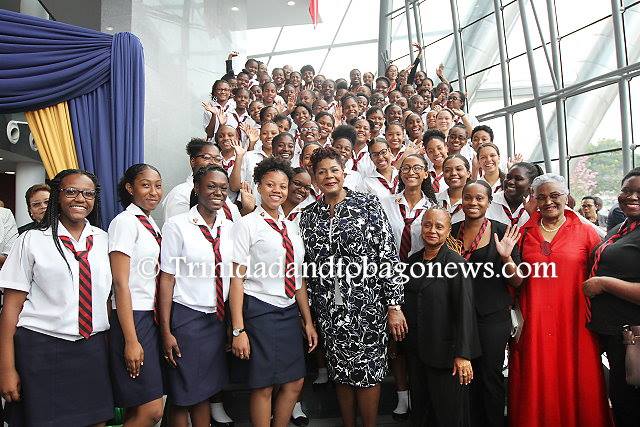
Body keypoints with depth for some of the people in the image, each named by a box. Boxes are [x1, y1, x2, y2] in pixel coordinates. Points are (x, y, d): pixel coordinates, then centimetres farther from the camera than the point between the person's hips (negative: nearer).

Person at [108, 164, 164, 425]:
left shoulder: (151, 225, 14)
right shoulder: (125, 221, -10)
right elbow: (120, 283, -16)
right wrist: (131, 340, -19)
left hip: (152, 318, 8)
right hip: (132, 319, -8)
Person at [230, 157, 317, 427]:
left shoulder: (291, 228, 11)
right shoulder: (247, 225, -7)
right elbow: (237, 278, -12)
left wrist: (308, 321, 13)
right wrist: (238, 330, -16)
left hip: (290, 311, 6)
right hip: (260, 310, -6)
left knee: (295, 383, 12)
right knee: (263, 386, 3)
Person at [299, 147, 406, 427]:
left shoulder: (367, 205, -4)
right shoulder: (308, 216, 6)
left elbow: (388, 256, -7)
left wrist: (394, 305, -11)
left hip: (367, 304, -3)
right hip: (328, 309, 4)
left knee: (367, 372, 6)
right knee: (341, 373, 14)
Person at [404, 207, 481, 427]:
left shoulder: (456, 264, -14)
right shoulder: (413, 261, 4)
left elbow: (465, 311, -16)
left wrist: (463, 354, -18)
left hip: (445, 351, -6)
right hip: (416, 349, 6)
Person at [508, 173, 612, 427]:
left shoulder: (585, 232, 2)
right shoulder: (524, 233, 8)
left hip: (574, 323, -1)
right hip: (533, 323, 2)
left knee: (576, 388, 7)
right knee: (535, 388, 8)